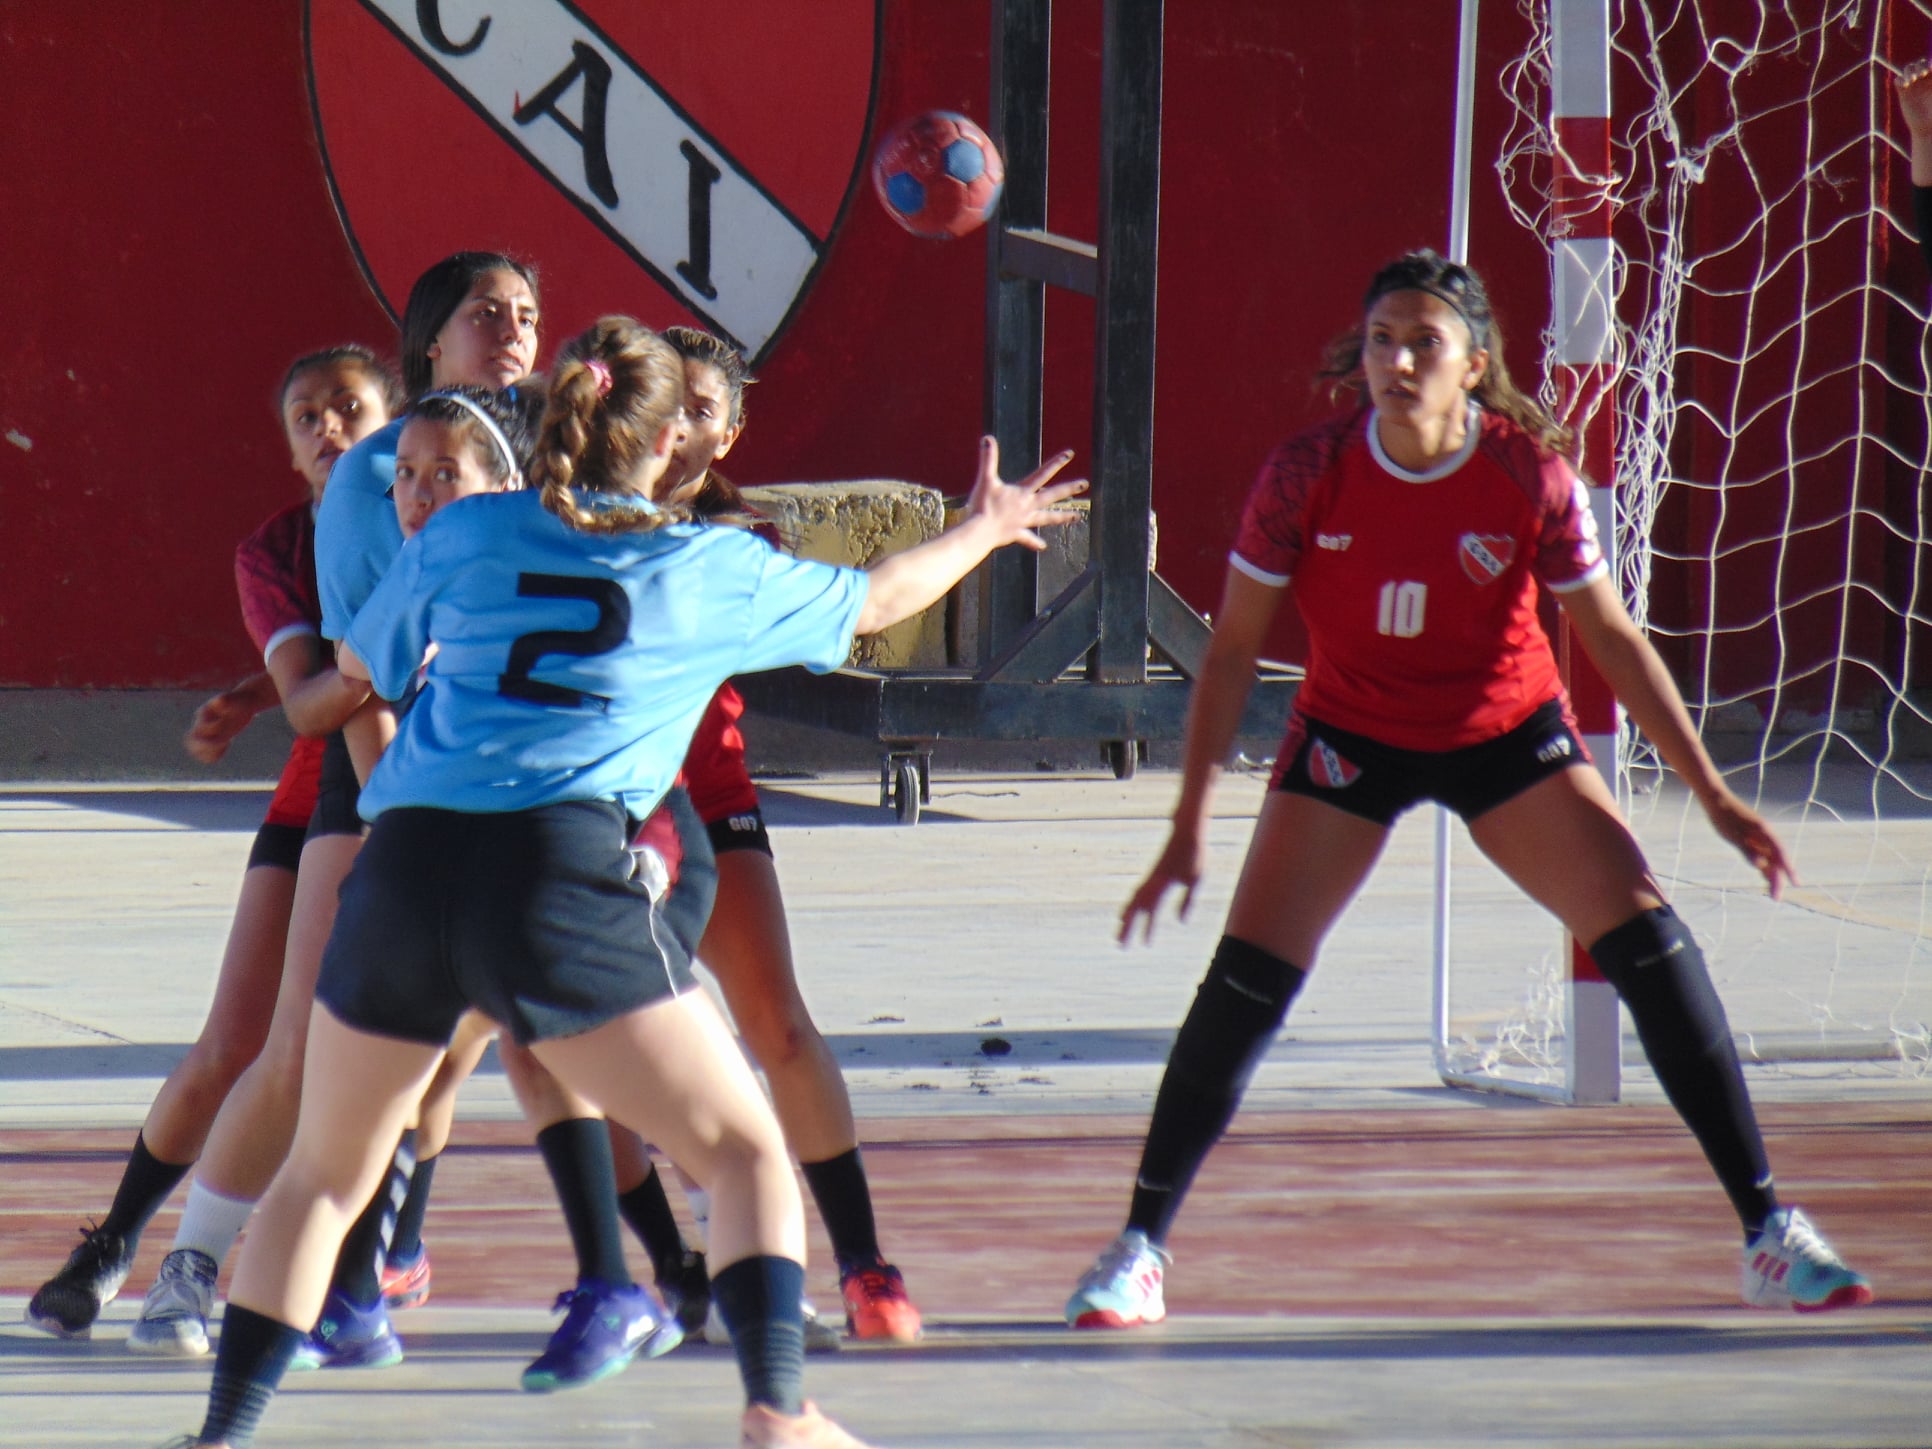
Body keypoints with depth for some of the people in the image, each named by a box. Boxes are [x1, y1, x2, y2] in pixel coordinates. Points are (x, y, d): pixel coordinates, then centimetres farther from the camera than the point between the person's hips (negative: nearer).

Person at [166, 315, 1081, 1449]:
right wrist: (986, 529, 50)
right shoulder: (718, 570, 13)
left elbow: (361, 664, 31)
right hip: (566, 876, -3)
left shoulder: (463, 533, 15)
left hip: (405, 858, 3)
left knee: (324, 1178, 19)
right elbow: (877, 599, 31)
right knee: (747, 1153, 6)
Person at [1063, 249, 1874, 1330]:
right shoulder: (1309, 475, -20)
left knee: (1649, 938, -13)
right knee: (1248, 978, -14)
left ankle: (1770, 1232, -5)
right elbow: (1234, 649, -10)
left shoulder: (1531, 475, -19)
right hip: (1351, 740, 0)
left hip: (1508, 735, 0)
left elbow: (1614, 639, -7)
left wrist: (1715, 795, -6)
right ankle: (1140, 1251, 0)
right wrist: (1190, 826, -13)